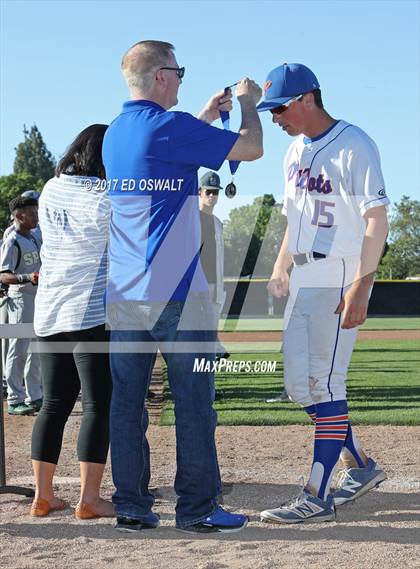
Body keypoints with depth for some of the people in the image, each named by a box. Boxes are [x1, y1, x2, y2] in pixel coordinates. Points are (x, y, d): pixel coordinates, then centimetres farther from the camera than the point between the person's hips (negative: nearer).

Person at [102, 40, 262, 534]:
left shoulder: (114, 134, 13)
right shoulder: (171, 127, -11)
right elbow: (251, 148, -4)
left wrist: (206, 117, 35)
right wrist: (247, 101, 14)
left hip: (122, 294, 7)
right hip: (176, 291, -7)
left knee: (126, 399, 6)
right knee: (193, 399, 0)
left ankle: (130, 507, 10)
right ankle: (197, 508, 3)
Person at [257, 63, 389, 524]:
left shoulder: (353, 145, -11)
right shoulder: (296, 152, 15)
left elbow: (376, 219, -17)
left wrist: (360, 287, -23)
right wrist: (280, 269, 12)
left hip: (341, 281, -9)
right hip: (303, 281, 9)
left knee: (325, 383, -8)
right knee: (298, 384, 9)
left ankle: (317, 496, -2)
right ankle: (361, 466, 23)